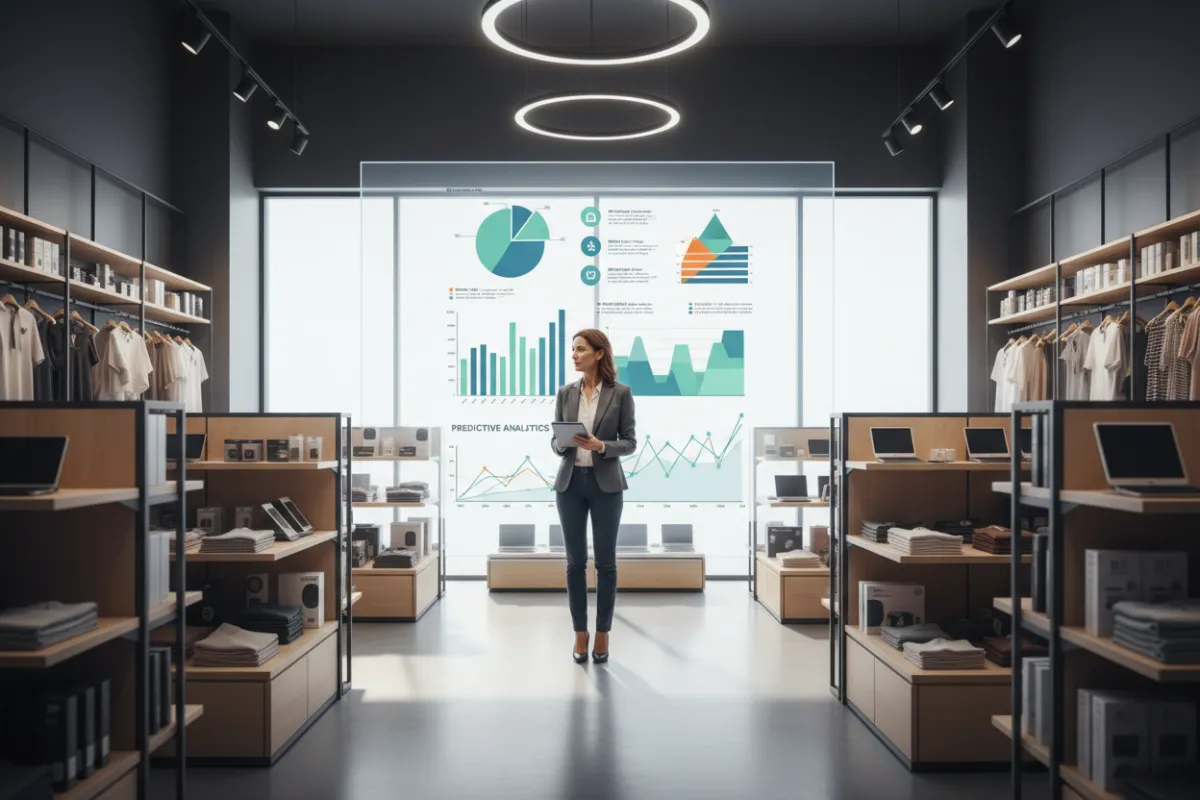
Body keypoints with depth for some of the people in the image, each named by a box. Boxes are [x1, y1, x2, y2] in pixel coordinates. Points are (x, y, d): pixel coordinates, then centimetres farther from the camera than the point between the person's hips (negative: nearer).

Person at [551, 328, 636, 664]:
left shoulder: (621, 393, -3)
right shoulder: (565, 393, 6)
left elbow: (630, 442, -3)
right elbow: (555, 439, 8)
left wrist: (601, 446, -20)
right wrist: (561, 443, -15)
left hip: (605, 485, -3)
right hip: (570, 483, 3)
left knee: (605, 562, 3)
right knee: (575, 561, 6)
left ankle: (602, 634, 15)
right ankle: (580, 634, 16)